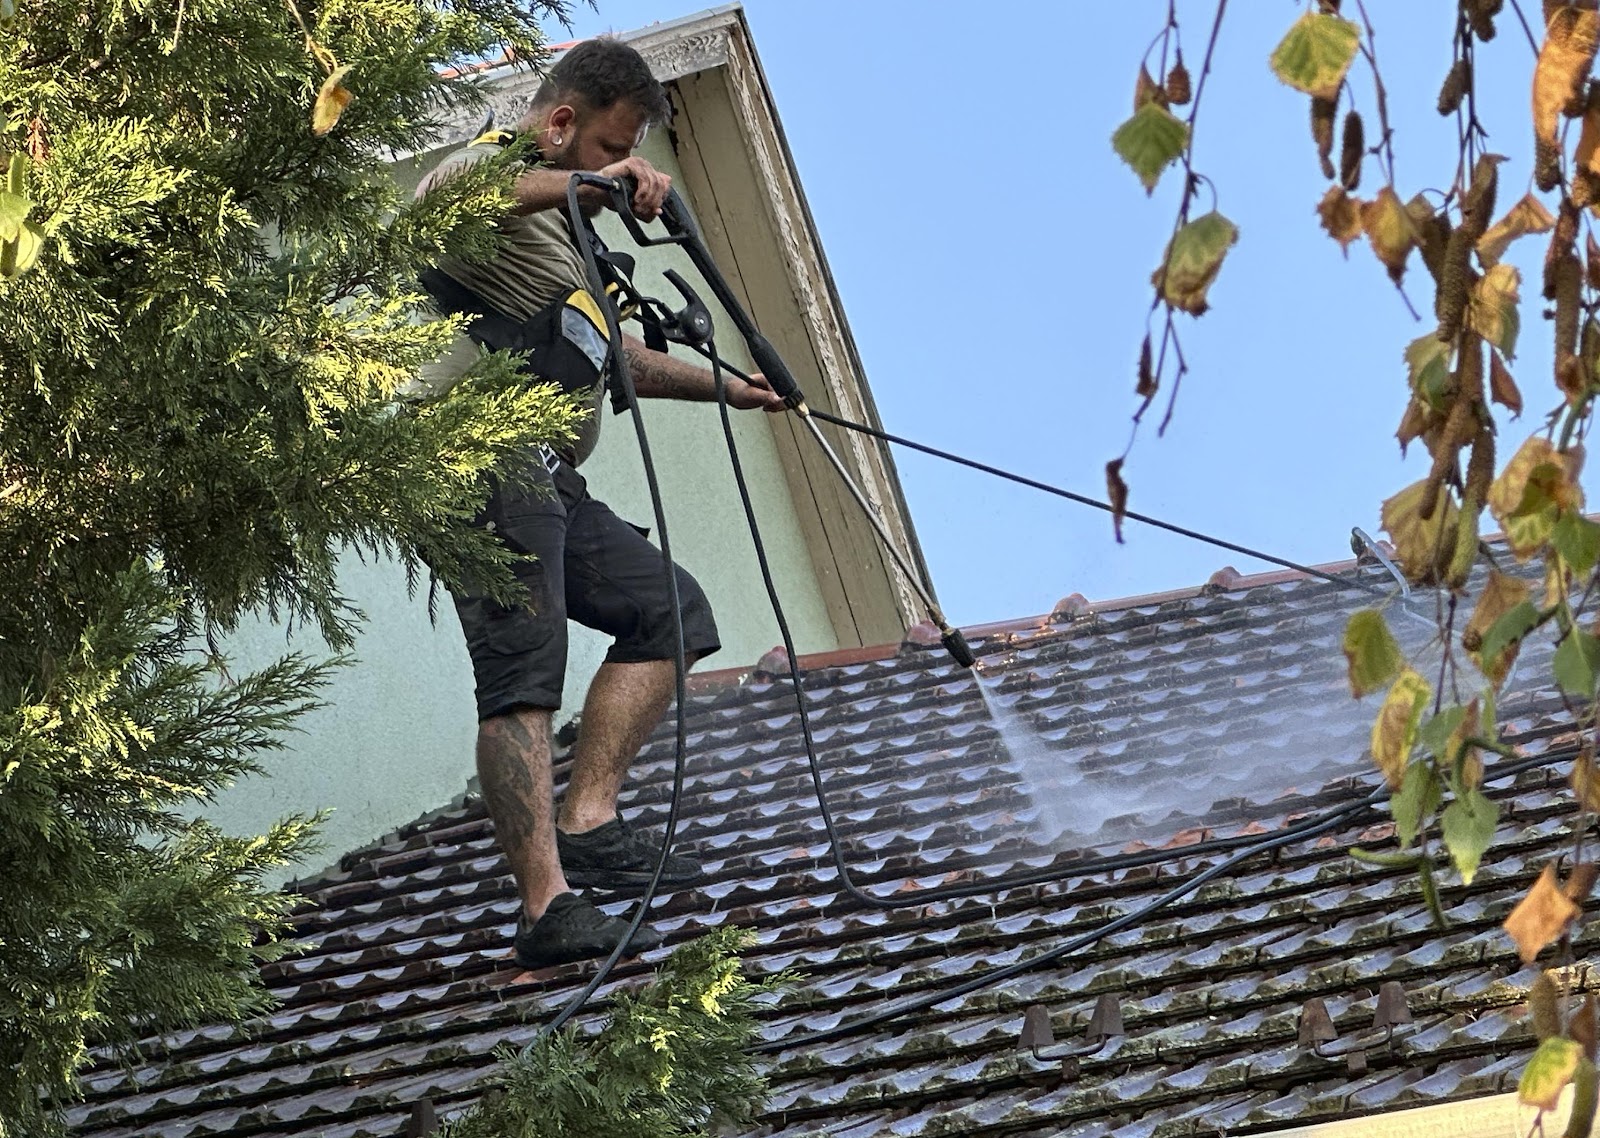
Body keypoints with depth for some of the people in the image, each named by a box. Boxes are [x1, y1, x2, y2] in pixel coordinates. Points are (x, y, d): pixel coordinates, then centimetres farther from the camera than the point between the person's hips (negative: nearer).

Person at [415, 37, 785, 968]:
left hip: (551, 482, 10)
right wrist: (588, 181, -36)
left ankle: (588, 823, 4)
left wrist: (727, 388, 39)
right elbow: (430, 207, -32)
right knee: (524, 672, -18)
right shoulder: (491, 174, -4)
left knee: (671, 610, 12)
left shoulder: (563, 221, 26)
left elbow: (609, 356, 39)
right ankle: (549, 909, -26)